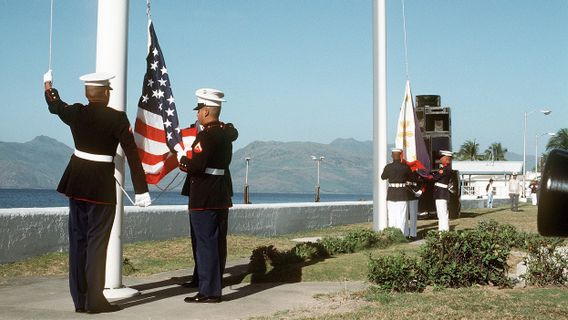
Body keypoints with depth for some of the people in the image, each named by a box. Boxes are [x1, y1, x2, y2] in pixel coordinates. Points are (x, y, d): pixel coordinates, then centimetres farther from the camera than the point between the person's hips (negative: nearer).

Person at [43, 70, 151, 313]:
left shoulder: (75, 113, 1)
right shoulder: (117, 118, -12)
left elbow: (55, 105, 24)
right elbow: (132, 155, -12)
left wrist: (48, 86, 46)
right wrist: (141, 190, -7)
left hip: (76, 184, 5)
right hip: (102, 187, -5)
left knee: (78, 240, 10)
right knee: (97, 242, 0)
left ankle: (79, 300, 16)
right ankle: (94, 300, 2)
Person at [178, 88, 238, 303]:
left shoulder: (207, 135, -18)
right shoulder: (225, 133, 10)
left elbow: (196, 165, -24)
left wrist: (182, 161, -4)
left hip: (204, 199, -9)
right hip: (222, 196, 9)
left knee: (205, 243, -3)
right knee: (217, 243, 15)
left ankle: (209, 291, 1)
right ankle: (215, 285, 26)